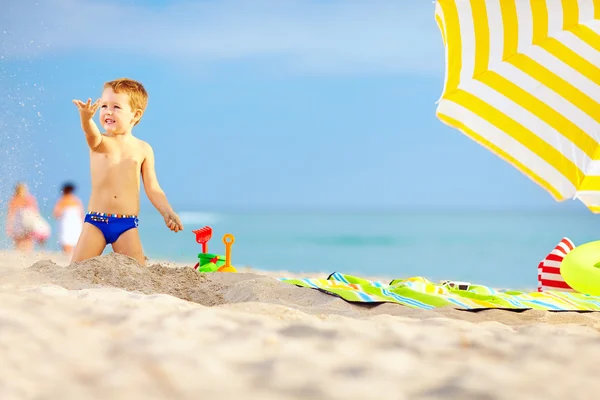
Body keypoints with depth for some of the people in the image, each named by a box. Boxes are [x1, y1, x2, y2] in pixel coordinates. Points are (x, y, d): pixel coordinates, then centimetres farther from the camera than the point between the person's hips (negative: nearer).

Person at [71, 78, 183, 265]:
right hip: (95, 221, -1)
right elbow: (92, 134, -25)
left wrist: (167, 213, -8)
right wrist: (86, 118, -49)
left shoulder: (143, 149, 6)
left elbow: (153, 188, 8)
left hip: (127, 224, 1)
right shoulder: (100, 143, 1)